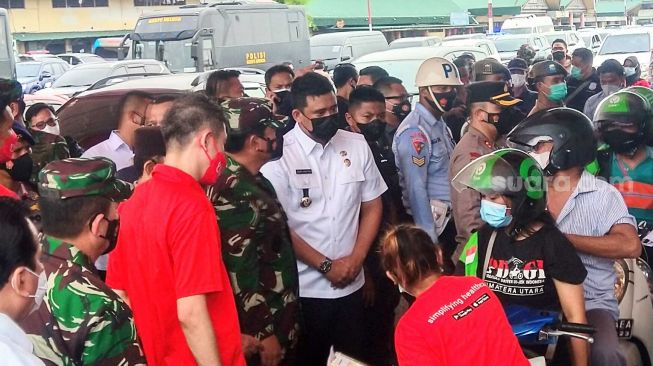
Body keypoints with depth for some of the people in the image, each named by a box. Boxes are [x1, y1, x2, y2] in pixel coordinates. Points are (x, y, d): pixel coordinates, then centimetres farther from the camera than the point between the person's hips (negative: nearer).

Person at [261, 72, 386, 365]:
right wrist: (326, 266, -8)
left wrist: (356, 258, -1)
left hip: (351, 283, 4)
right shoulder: (278, 155, -10)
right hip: (304, 288, -3)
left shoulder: (357, 145, 2)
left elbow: (372, 206, 9)